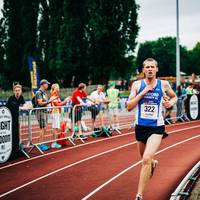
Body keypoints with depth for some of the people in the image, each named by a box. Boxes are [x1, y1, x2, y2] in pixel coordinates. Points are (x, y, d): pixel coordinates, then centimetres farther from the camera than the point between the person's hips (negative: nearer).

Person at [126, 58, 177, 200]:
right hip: (141, 126, 3)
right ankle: (153, 163, 60)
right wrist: (143, 92, -17)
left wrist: (171, 102, -4)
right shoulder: (137, 85, -1)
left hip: (157, 127, -3)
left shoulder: (163, 84, 0)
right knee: (145, 158, 21)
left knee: (146, 159, -20)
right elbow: (129, 106, -8)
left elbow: (174, 96, 19)